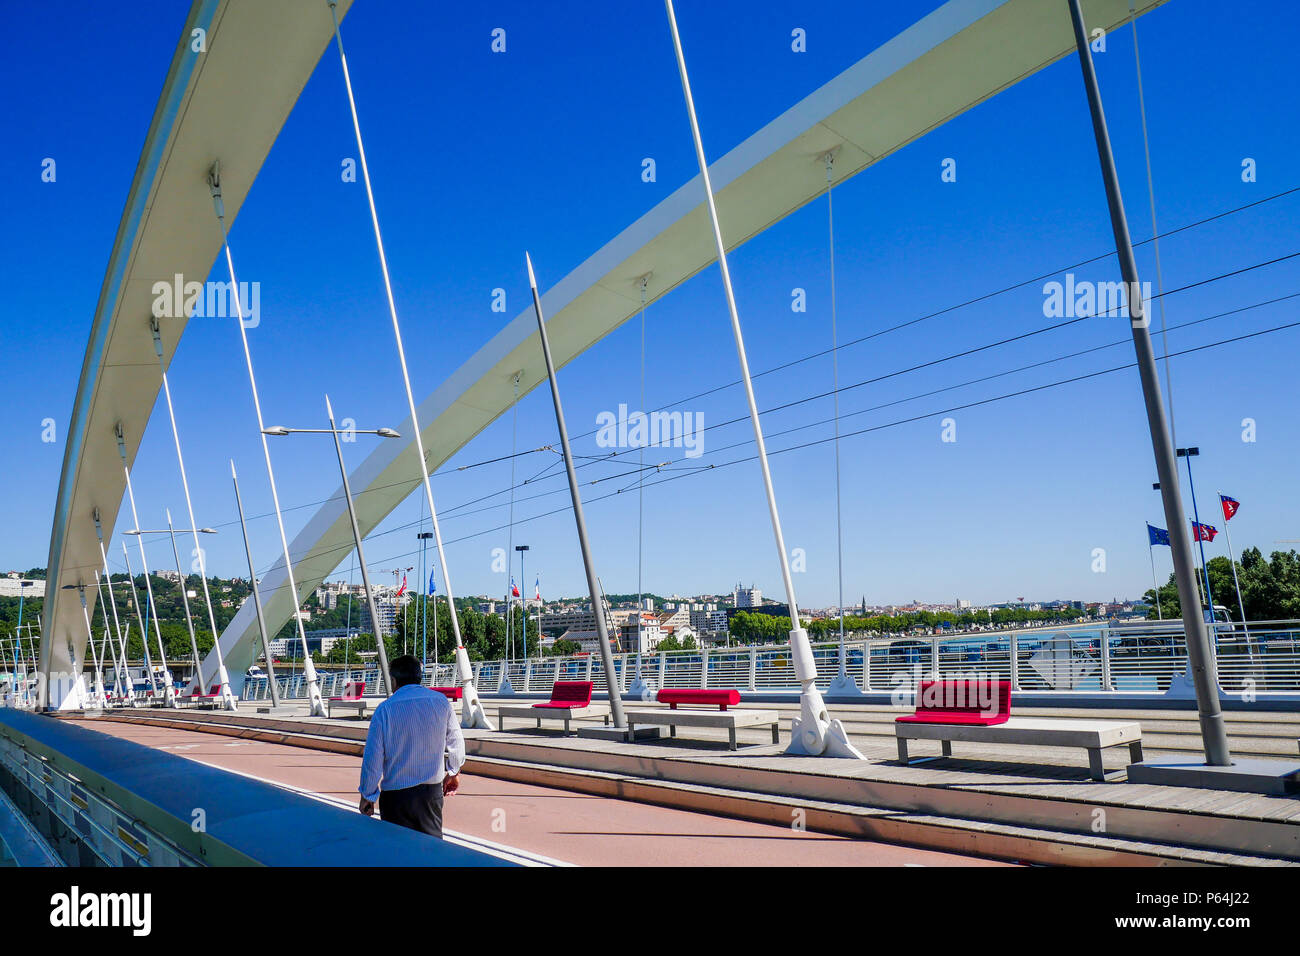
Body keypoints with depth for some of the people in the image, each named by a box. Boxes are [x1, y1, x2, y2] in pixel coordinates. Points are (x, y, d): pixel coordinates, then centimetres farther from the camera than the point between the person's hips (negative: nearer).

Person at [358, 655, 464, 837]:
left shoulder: (385, 709, -9)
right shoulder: (441, 702, 0)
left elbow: (373, 758, -6)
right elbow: (456, 742, 8)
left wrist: (367, 795, 6)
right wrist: (453, 772, 26)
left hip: (396, 795, -2)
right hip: (433, 790, 3)